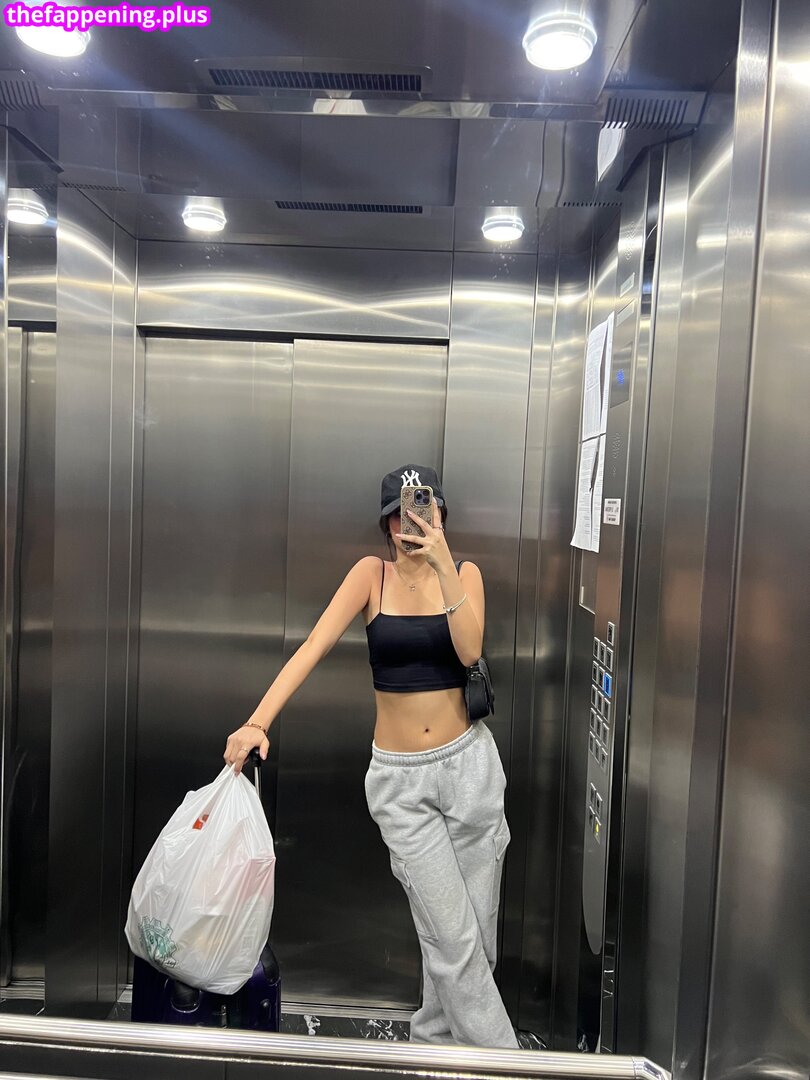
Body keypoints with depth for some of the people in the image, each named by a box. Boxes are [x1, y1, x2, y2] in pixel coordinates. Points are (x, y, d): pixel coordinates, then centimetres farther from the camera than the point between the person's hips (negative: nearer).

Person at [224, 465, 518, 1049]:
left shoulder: (464, 573, 0)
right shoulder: (373, 574, -5)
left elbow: (469, 651, -17)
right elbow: (314, 646, -15)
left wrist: (443, 565, -24)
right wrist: (258, 721, -25)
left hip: (468, 764, 2)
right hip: (399, 778, -2)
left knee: (476, 934, 13)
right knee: (454, 938, 0)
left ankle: (432, 1036, 38)